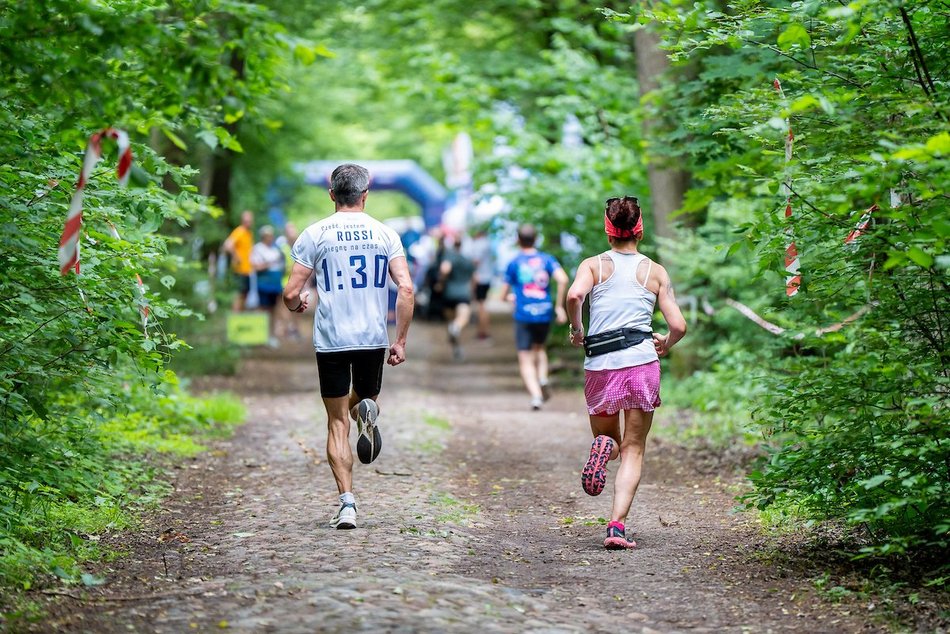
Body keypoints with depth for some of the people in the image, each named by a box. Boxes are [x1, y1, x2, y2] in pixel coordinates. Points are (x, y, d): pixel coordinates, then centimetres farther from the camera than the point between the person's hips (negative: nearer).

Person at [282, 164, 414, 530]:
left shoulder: (315, 234, -1)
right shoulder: (385, 234, 3)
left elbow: (291, 295, -4)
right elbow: (406, 288, -6)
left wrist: (296, 305, 21)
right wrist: (401, 341, 0)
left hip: (330, 339, -1)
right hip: (374, 339, 1)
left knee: (337, 423, 6)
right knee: (365, 397, 25)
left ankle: (347, 503, -5)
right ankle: (366, 408, -13)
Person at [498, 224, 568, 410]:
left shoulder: (514, 263, 2)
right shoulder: (546, 259, 4)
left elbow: (504, 295, 7)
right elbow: (563, 279, -12)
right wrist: (559, 306, -5)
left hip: (523, 314, -2)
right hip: (545, 313, 2)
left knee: (525, 360, 1)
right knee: (540, 348, 27)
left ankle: (536, 395, -18)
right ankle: (542, 378, 2)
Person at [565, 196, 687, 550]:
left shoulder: (594, 265, 7)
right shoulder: (655, 271, 10)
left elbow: (574, 295, -15)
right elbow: (678, 326, 3)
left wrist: (576, 329, 3)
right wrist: (665, 346, 24)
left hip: (599, 364, 0)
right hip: (641, 362, 0)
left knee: (608, 439, 22)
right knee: (633, 450, 6)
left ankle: (604, 447, -16)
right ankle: (617, 526, -11)